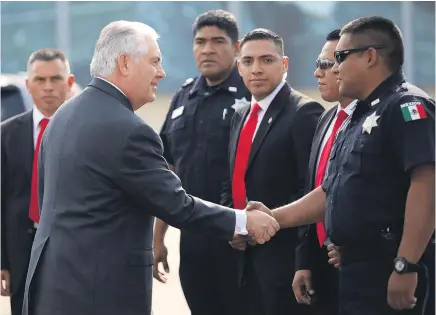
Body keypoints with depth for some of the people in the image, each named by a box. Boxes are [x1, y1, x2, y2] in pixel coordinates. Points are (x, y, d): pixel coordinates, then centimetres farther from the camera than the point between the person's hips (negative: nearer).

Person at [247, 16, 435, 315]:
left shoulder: (406, 106, -10)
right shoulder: (359, 119, 21)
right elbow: (332, 193, 26)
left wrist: (406, 266, -25)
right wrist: (274, 218, 19)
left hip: (392, 272, -9)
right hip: (356, 269, 9)